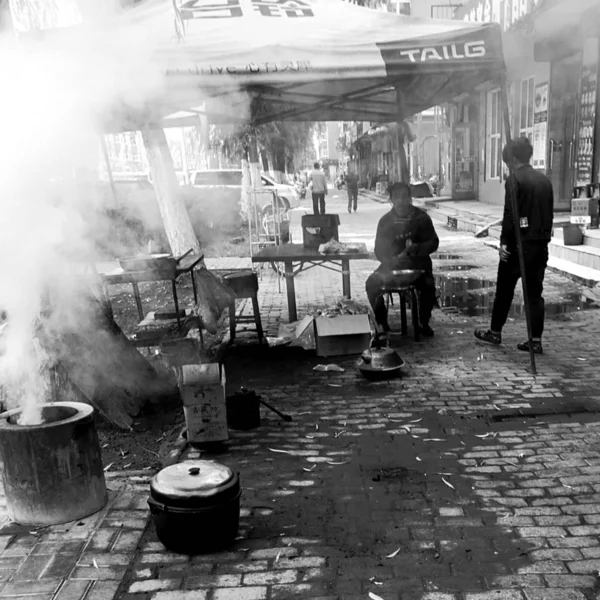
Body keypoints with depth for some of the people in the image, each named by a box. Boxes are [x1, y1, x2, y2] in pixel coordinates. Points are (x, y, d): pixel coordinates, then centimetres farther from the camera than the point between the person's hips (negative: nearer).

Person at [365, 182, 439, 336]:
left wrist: (417, 248, -23)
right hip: (392, 264, 2)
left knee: (429, 286, -29)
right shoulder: (385, 220, 0)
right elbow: (379, 249, 0)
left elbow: (434, 242, -1)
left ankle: (424, 323, -2)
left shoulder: (422, 217, -2)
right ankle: (381, 322, 0)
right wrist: (390, 261, -21)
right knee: (372, 284, -20)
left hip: (418, 264, -1)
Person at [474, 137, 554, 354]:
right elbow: (549, 212, 13)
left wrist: (504, 242, -13)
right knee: (535, 292, 8)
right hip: (540, 244, 6)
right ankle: (536, 340, 9)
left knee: (504, 289, 7)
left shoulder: (515, 179, -10)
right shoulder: (544, 180, 10)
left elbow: (510, 214, -16)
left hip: (519, 243, -6)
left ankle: (495, 332, 18)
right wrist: (544, 236, 18)